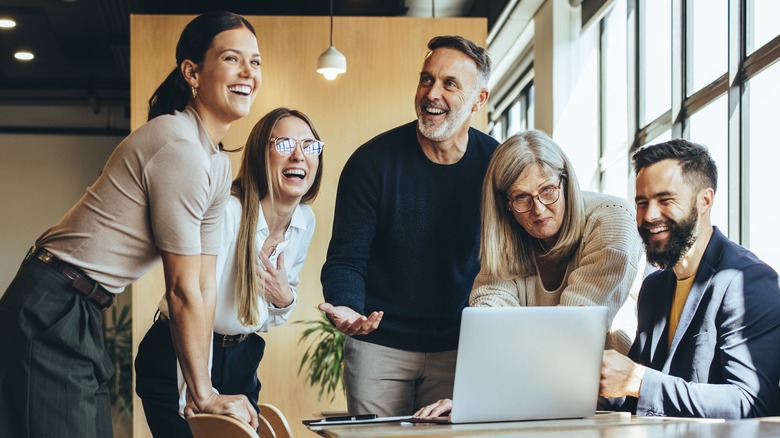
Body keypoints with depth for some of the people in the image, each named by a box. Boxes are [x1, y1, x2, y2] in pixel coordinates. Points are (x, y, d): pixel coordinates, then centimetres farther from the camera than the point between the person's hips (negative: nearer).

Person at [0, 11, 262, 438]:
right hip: (52, 314, -10)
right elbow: (183, 289, -17)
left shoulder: (219, 165, 10)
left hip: (84, 314, 10)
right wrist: (204, 394, -9)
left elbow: (205, 286, 10)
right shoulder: (178, 146, -20)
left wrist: (201, 391, 6)